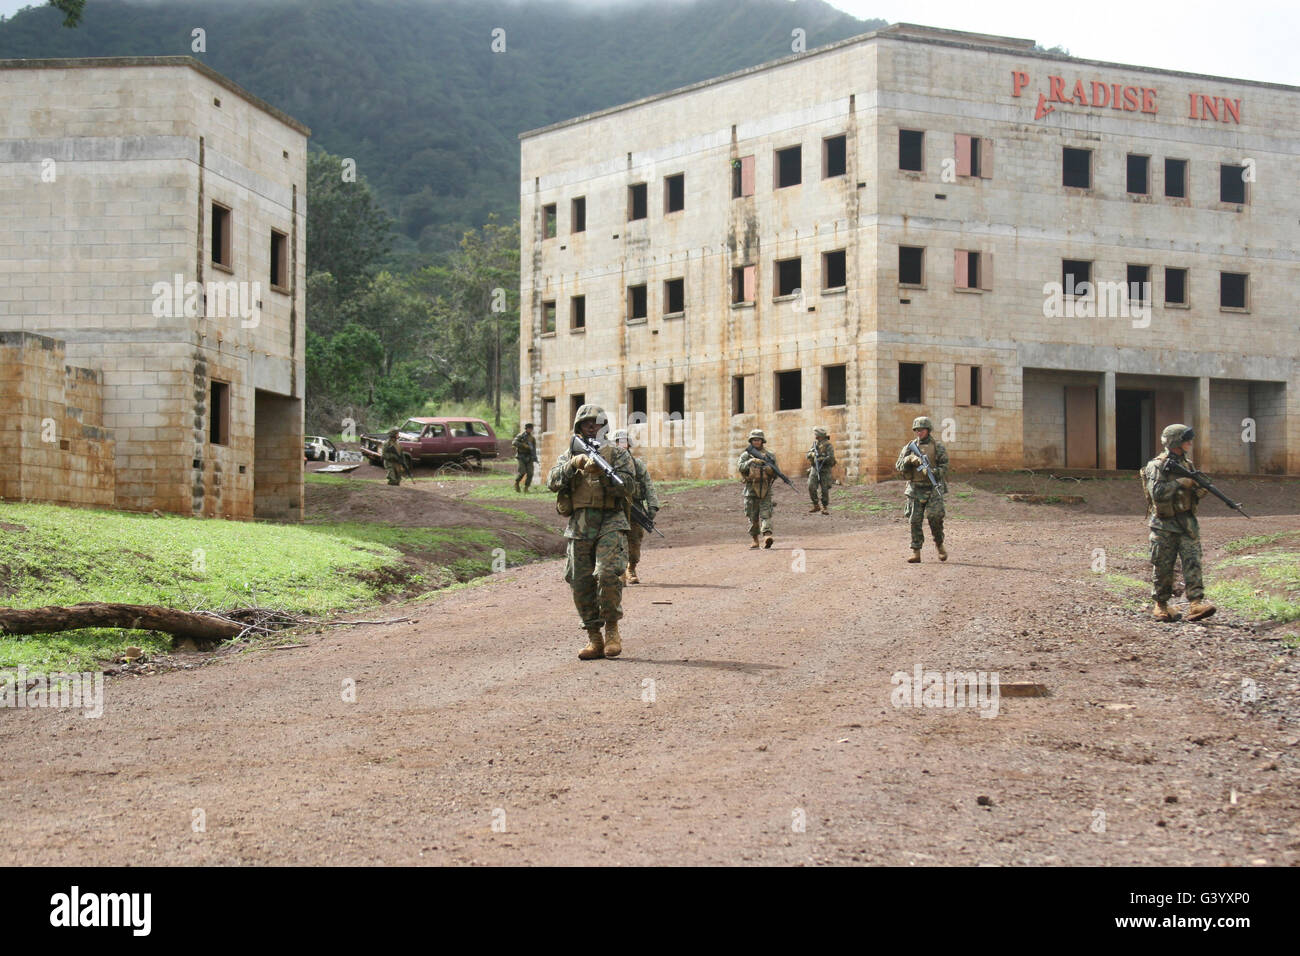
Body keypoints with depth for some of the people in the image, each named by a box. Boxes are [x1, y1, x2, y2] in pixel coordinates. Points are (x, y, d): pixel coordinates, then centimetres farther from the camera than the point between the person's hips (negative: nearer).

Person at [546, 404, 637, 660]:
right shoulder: (570, 454, 14)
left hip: (610, 523, -4)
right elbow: (553, 482, 0)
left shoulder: (617, 453, 5)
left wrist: (601, 471, -19)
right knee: (581, 584, 2)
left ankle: (612, 629, -6)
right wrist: (573, 464, -15)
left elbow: (628, 487, -7)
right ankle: (594, 638, 11)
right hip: (579, 526, 4)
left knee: (608, 574, -22)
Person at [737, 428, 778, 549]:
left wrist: (770, 469, -12)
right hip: (751, 488, 1)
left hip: (765, 489, -1)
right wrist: (751, 461, -24)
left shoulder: (770, 455, 10)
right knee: (753, 517, 5)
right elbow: (741, 466, -9)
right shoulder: (746, 455, 8)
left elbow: (776, 472, 9)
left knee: (766, 514, -13)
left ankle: (767, 536, -28)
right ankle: (755, 540, 15)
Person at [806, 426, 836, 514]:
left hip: (825, 470, -4)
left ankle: (824, 508, 7)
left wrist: (821, 458, -27)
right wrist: (811, 454, -15)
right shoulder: (815, 444, 8)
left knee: (825, 490, -3)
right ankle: (815, 506, 5)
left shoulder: (828, 446, -10)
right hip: (814, 469, 4)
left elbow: (831, 458, -20)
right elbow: (807, 456, 7)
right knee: (811, 487, -7)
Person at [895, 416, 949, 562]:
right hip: (915, 488, 2)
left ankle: (939, 544, 11)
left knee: (935, 517, -13)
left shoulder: (937, 447, 4)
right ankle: (916, 553, 0)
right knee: (915, 520, -2)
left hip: (933, 488, -2)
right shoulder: (909, 447, 11)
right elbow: (899, 467, 6)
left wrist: (934, 472, -19)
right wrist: (909, 459, -13)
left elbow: (944, 466, -1)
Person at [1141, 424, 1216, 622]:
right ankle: (1161, 605, 14)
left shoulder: (1187, 464, 13)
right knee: (1163, 567, 2)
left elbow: (1193, 498, 18)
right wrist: (1180, 483, -19)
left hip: (1186, 522, 5)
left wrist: (1199, 491, -4)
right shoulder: (1156, 466, -8)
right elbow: (1157, 493, -21)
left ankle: (1196, 603, -15)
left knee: (1192, 561, -8)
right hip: (1164, 524, -5)